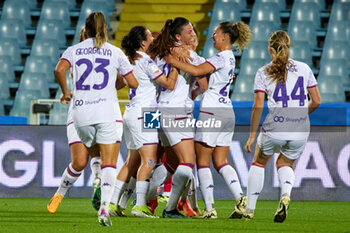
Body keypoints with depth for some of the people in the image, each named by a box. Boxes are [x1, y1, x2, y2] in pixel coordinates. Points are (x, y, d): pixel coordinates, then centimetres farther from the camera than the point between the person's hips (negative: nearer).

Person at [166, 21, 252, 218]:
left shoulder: (222, 57, -13)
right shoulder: (230, 57, 16)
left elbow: (198, 71, -26)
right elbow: (204, 72, 22)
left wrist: (174, 61, -17)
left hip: (212, 111, -9)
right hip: (227, 112, 9)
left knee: (203, 161, -2)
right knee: (221, 162, 9)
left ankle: (210, 208, -7)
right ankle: (241, 198, -8)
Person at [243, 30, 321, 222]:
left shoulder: (263, 73, -1)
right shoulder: (304, 68, 5)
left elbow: (258, 107, -5)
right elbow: (316, 101, 7)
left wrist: (252, 136, 0)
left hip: (274, 129, -2)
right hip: (300, 131, 2)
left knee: (259, 163, 25)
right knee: (285, 164, 26)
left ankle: (249, 209, 23)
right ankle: (285, 195, -5)